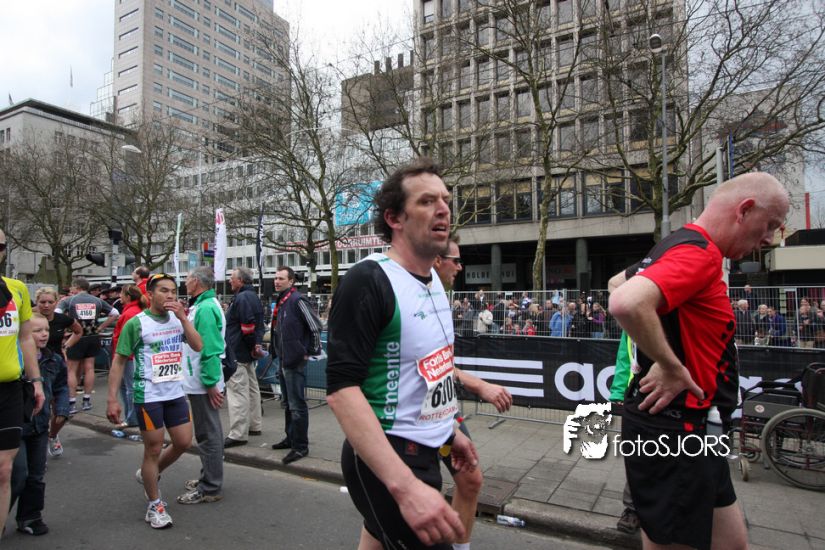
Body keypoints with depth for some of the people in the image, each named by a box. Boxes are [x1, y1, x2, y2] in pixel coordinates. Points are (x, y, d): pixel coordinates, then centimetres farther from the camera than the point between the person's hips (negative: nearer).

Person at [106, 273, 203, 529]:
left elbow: (198, 346, -7)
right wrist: (112, 399, -11)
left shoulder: (178, 318, 4)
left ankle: (148, 475, 38)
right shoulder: (136, 323, -9)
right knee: (153, 449, 5)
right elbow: (118, 362, -6)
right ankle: (154, 505, 23)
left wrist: (183, 317, -15)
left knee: (184, 442, 11)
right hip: (148, 396, -5)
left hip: (176, 393, 5)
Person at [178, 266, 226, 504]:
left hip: (203, 384, -10)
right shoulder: (203, 305, 13)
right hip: (200, 381, 10)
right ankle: (209, 478, 33)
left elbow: (209, 349, -25)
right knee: (208, 433, 19)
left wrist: (210, 383, -24)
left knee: (208, 435, 1)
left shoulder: (206, 308, -20)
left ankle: (210, 489, 12)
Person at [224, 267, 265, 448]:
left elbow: (248, 326, -25)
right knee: (251, 388, 16)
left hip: (238, 353, -11)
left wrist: (252, 346, -15)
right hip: (248, 353, 11)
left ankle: (238, 434, -1)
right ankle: (254, 426, 28)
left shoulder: (242, 298, -18)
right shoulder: (253, 296, 14)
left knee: (237, 391, -6)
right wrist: (255, 344, 14)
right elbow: (259, 324, 17)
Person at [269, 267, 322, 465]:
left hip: (295, 362, -10)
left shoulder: (298, 300, -16)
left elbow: (315, 326, -18)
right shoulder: (281, 302, 13)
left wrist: (311, 352, -12)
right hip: (283, 361, 10)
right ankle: (291, 438, 34)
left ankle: (300, 446, 7)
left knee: (297, 405, -2)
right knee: (288, 403, 20)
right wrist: (280, 356, 19)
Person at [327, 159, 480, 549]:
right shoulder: (368, 280, -21)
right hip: (385, 460, -8)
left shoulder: (434, 279, 6)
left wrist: (447, 430, 19)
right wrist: (405, 485, -35)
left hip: (423, 451, 8)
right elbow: (341, 389, -28)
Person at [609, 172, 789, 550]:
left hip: (687, 430, 10)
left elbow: (617, 282, 27)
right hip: (673, 431, -10)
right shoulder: (700, 252, -20)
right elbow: (626, 304, -38)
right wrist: (672, 367, -23)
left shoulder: (676, 246, 12)